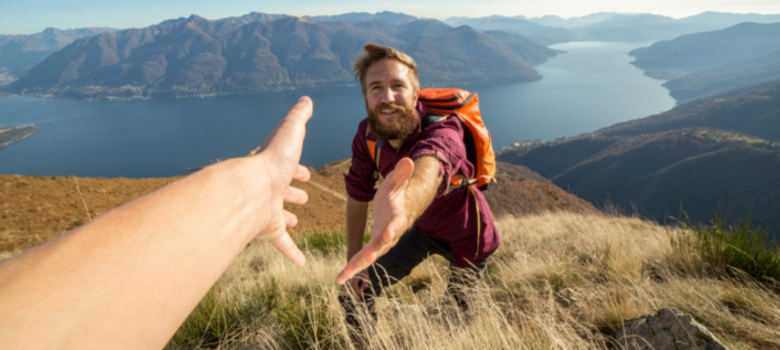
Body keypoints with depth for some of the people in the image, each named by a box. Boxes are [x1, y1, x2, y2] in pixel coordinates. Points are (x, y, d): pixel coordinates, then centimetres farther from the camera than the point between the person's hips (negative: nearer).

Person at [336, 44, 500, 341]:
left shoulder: (442, 130, -38)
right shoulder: (366, 135, -20)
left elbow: (427, 171, -63)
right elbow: (358, 196, -9)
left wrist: (405, 206, -87)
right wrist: (353, 263, -8)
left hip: (465, 237, -4)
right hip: (422, 228, 4)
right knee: (353, 293, 1)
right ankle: (363, 343, 31)